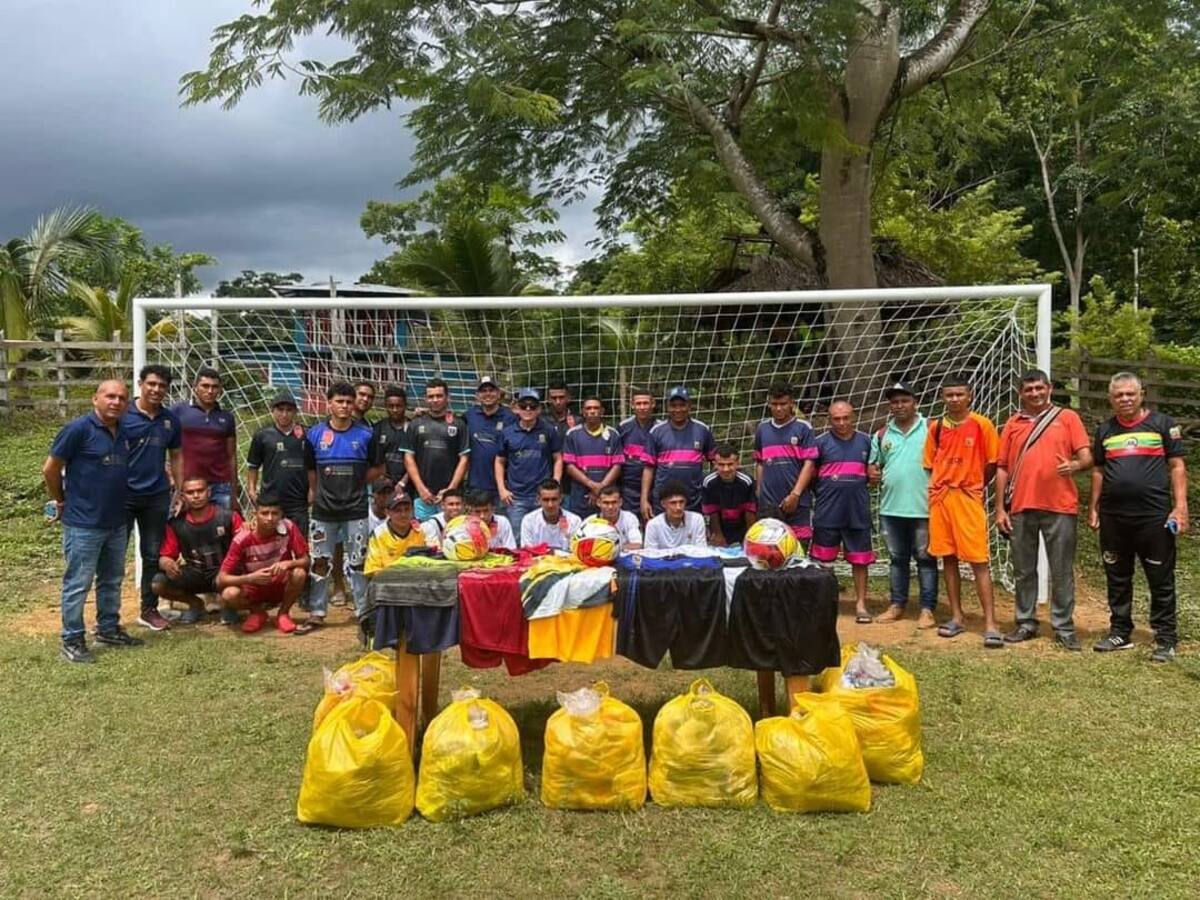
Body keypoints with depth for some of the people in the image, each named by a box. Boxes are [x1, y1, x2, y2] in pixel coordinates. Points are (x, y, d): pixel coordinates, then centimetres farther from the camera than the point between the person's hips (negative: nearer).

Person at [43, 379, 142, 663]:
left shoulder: (124, 433, 6)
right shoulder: (79, 428, -14)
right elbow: (50, 468, -9)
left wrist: (116, 503, 15)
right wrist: (61, 501, 1)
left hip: (116, 522, 7)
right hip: (83, 524, -7)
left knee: (112, 580, 17)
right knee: (78, 584, 1)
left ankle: (108, 629, 31)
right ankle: (72, 640, 12)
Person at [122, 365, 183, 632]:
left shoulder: (170, 420, 6)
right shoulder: (123, 415, -7)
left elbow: (176, 457, 13)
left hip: (157, 496, 4)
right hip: (123, 495, -4)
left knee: (153, 555, 11)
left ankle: (149, 610, 22)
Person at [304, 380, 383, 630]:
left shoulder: (366, 434, -1)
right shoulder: (315, 434, 2)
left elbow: (377, 469, 6)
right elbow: (309, 470, 10)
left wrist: (356, 484, -1)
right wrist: (318, 492, 5)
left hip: (356, 509, -1)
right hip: (324, 510, 1)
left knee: (357, 563, 6)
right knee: (319, 563, 6)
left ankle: (364, 612, 15)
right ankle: (317, 613, 16)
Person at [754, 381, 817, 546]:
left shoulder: (803, 428, 0)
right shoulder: (762, 428, 11)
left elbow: (809, 463, -5)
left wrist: (795, 494, -13)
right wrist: (759, 492, 9)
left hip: (797, 502, -3)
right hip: (768, 503, 3)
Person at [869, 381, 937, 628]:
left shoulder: (931, 429, -2)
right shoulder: (881, 435, 10)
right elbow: (872, 464, 19)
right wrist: (872, 473, -4)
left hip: (923, 507, -4)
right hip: (891, 507, 4)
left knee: (926, 559, 3)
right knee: (897, 559, 14)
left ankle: (927, 609, 9)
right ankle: (897, 605, 23)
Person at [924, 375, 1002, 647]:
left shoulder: (982, 425, -3)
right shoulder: (936, 427, 7)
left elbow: (992, 464, 1)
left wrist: (972, 486, 7)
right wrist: (944, 485, 6)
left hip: (968, 498, -4)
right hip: (939, 498, 4)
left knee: (979, 561, -5)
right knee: (948, 558, 8)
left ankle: (990, 624, -4)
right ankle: (956, 617, 17)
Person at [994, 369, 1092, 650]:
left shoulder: (1067, 417, 6)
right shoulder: (1012, 424, 11)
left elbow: (1086, 457, 0)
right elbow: (1002, 469, 10)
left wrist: (1074, 465, -24)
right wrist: (999, 508, 4)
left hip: (1060, 507, -2)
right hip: (1020, 508, 2)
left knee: (1062, 571, 3)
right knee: (1023, 570, 9)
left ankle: (1063, 627, 12)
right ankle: (1026, 623, 20)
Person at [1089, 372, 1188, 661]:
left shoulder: (1162, 424, 3)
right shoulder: (1105, 430, 13)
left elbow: (1177, 466, 0)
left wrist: (1180, 507, -8)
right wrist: (1093, 508, 11)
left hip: (1154, 516, -4)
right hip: (1113, 517, 4)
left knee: (1161, 580, 1)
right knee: (1117, 579, 11)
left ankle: (1165, 640, 8)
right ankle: (1120, 633, 21)